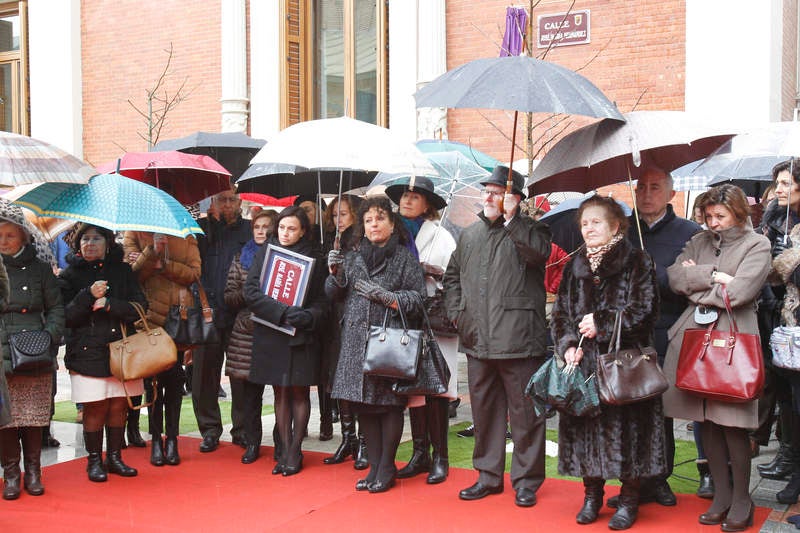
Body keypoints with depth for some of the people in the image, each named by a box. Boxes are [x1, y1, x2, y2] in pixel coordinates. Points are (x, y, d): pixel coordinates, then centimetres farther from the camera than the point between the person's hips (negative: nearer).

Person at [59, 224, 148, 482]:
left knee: (119, 405, 5)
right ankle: (94, 460, 11)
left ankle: (114, 457, 19)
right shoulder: (70, 274, 4)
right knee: (95, 408, -3)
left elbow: (140, 306, 0)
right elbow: (65, 315, -5)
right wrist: (88, 295, -19)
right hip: (87, 352, -2)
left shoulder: (122, 271, 8)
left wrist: (109, 304, -13)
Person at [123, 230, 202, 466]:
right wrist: (152, 251, -18)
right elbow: (132, 272, -5)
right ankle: (156, 440, 10)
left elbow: (194, 273, -1)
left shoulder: (186, 235, 8)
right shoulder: (134, 233, 6)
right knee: (154, 377, 1)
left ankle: (172, 439, 10)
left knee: (174, 378, 3)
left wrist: (163, 263, -10)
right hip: (150, 315, -1)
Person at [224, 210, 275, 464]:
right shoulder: (241, 259, 12)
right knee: (249, 389, 3)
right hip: (247, 331, 2)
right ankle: (252, 443, 16)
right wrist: (248, 294, -8)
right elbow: (229, 297, 10)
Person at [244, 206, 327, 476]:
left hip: (302, 335, -1)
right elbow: (251, 291, -6)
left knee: (299, 392, 2)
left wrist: (307, 316, -21)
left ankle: (295, 452, 10)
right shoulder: (265, 253, 5)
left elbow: (322, 300, 0)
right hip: (271, 333, 2)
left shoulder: (313, 258, 2)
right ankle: (285, 450, 12)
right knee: (281, 392, 7)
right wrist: (282, 311, -18)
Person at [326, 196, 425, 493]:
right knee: (363, 404, 5)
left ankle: (387, 467, 9)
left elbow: (418, 299, -3)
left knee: (389, 402, -2)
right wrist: (335, 274, -4)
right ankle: (375, 465, 15)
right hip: (357, 341, 4)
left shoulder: (405, 258, 2)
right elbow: (334, 296, 14)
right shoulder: (353, 257, 14)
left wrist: (385, 296, -14)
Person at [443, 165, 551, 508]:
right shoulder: (470, 235, 17)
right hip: (477, 340, 6)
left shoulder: (528, 230, 0)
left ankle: (526, 481, 12)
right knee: (484, 411, 14)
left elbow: (539, 252, -23)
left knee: (524, 413, 1)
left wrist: (511, 218, -19)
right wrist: (456, 312, 12)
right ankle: (488, 476, 26)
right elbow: (452, 276, 25)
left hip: (518, 341, -6)